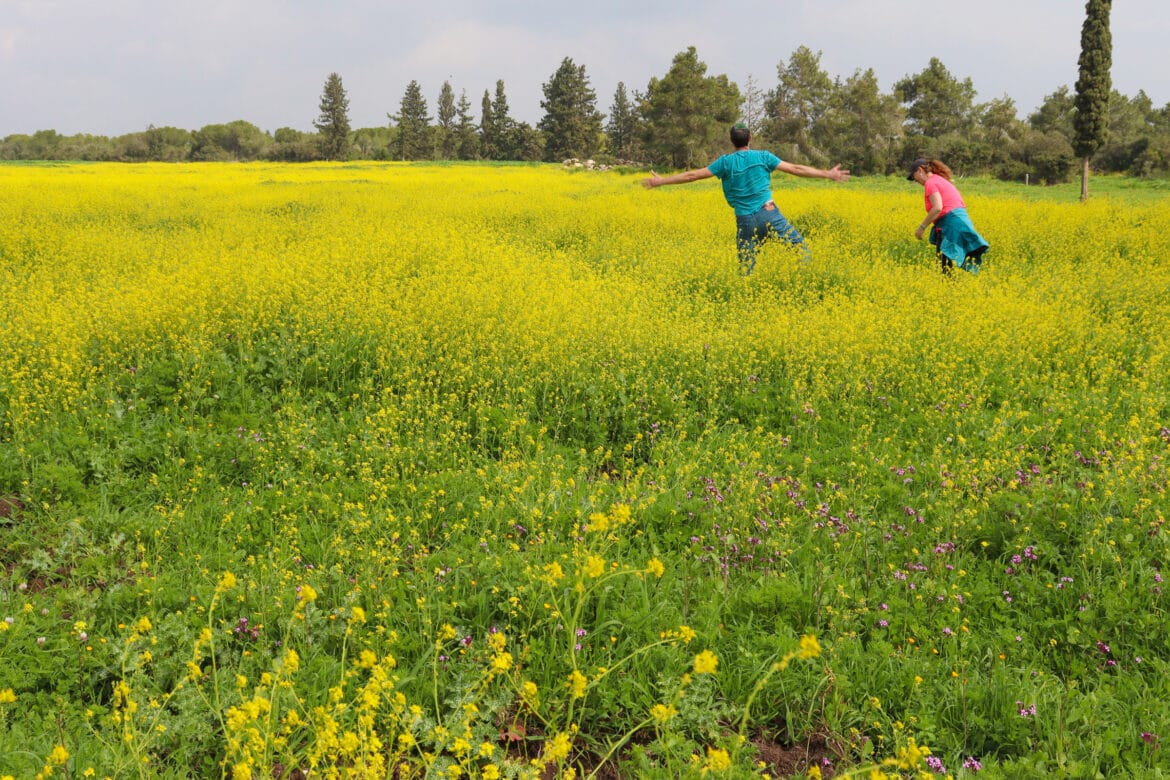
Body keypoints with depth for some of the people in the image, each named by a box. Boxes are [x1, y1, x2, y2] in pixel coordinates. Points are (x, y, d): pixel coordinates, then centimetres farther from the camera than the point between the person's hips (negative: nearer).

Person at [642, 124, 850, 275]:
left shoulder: (726, 162, 4)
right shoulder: (763, 156, 4)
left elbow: (693, 175, 4)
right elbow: (795, 169, 5)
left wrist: (661, 181, 12)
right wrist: (828, 174, 13)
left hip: (745, 221, 1)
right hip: (769, 214, -1)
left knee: (746, 268, 9)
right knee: (800, 247, 8)